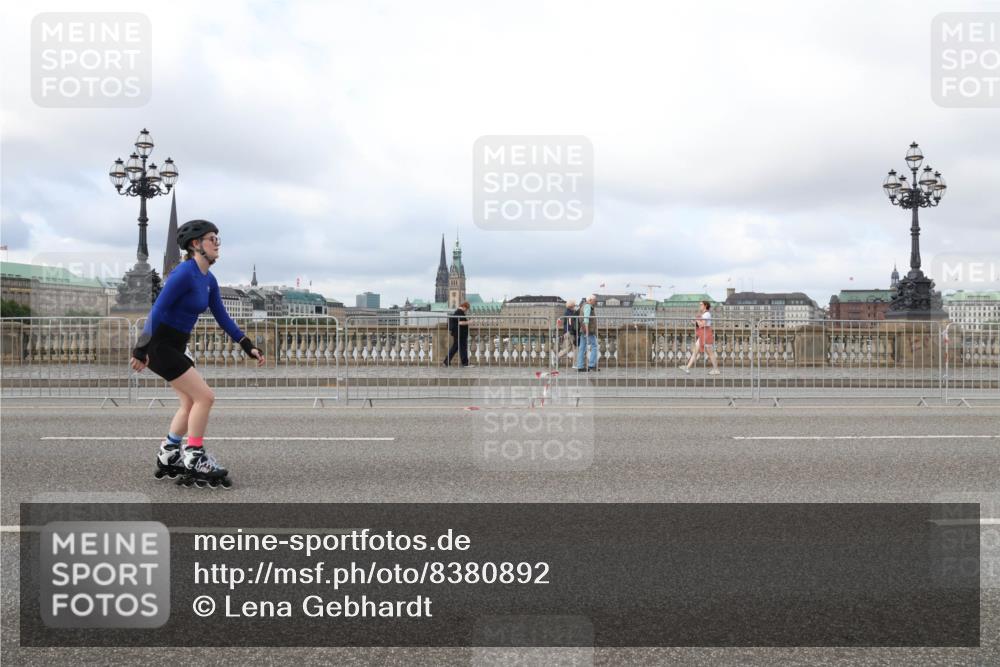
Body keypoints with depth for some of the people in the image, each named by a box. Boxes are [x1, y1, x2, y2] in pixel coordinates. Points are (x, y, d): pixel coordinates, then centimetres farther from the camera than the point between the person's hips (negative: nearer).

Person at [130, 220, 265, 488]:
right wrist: (141, 350, -24)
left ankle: (168, 458, 25)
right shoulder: (184, 273, -19)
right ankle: (194, 460, 2)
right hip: (159, 345, -9)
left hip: (175, 347, 9)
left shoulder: (209, 280, 8)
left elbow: (223, 318, 11)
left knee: (191, 403, 13)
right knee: (204, 397, -9)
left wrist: (248, 346, 5)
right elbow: (158, 310, -22)